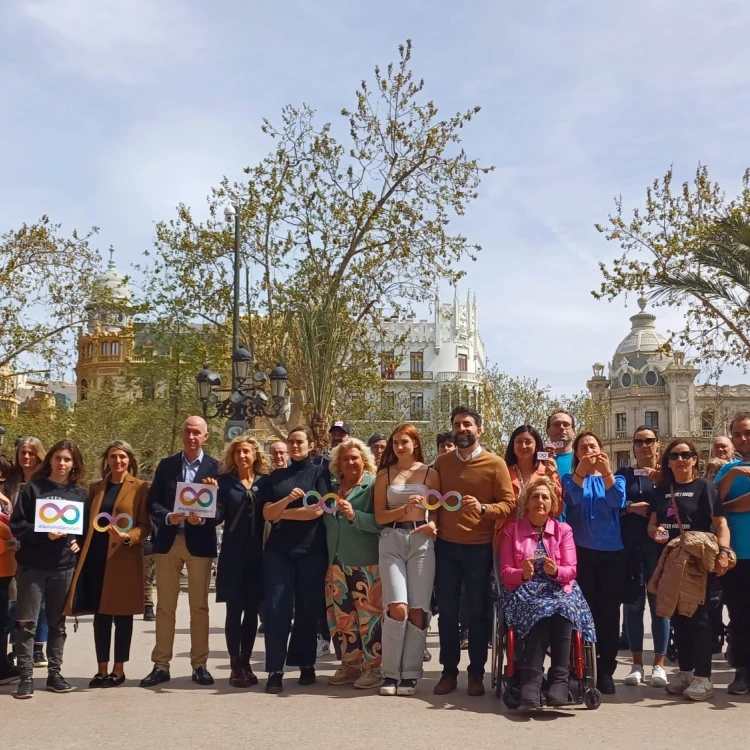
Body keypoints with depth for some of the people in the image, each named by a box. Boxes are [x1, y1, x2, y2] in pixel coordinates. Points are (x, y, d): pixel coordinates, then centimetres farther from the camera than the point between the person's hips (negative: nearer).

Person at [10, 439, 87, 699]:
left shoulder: (80, 493, 8)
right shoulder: (32, 488, 1)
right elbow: (16, 524, -3)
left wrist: (79, 542, -6)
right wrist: (43, 534, -17)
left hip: (64, 567, 2)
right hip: (32, 565, -2)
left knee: (57, 623, 10)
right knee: (26, 623, -2)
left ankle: (54, 673, 18)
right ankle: (26, 676, 5)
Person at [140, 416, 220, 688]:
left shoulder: (215, 467, 2)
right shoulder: (166, 465, 9)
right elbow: (153, 503, 4)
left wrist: (203, 519, -21)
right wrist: (168, 517, -15)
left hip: (200, 541, -2)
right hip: (168, 541, 2)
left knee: (199, 606, 5)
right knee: (165, 606, 6)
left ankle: (199, 665, 12)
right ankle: (161, 665, 12)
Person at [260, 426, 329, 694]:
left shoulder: (320, 472, 4)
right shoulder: (276, 476, 13)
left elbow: (317, 510, -9)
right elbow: (267, 513, 2)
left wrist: (281, 513, -2)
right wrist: (287, 499, -16)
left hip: (311, 550, -2)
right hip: (279, 550, 2)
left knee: (308, 609, 5)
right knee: (277, 608, -5)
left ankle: (306, 664, 17)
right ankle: (275, 670, -4)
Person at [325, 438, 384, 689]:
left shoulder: (373, 486, -5)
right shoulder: (333, 488, 12)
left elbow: (381, 522, -13)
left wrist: (354, 515, -23)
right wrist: (323, 508, 4)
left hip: (365, 562, -6)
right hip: (337, 561, 6)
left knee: (369, 614, -4)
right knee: (341, 615, 10)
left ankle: (373, 667, 4)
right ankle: (350, 665, 20)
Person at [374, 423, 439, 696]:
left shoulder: (430, 473, 7)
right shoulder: (384, 474, 10)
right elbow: (380, 516, 6)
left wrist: (433, 524, -15)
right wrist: (404, 509, -10)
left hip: (421, 541, 0)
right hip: (392, 541, 0)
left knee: (418, 610, -3)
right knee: (397, 607, -12)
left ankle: (410, 674, 7)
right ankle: (390, 673, -1)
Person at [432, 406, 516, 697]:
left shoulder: (495, 464, -3)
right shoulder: (441, 462, 8)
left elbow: (509, 504, -6)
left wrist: (482, 508, -22)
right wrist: (433, 522, -1)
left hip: (479, 548, -3)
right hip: (446, 546, 3)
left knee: (478, 612, 5)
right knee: (447, 611, 6)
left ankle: (476, 674, 15)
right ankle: (449, 672, 15)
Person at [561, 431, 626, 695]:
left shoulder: (615, 478, 10)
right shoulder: (571, 478, 8)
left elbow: (618, 501, -11)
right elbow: (573, 499, -15)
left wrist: (606, 472, -25)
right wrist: (581, 470, -30)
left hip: (612, 552, 1)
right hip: (581, 552, -1)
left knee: (609, 612, 2)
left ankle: (606, 670, 11)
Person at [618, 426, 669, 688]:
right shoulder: (623, 473, 9)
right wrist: (630, 506, -13)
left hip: (659, 545, -1)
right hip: (629, 546, 1)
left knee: (659, 603, 1)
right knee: (633, 603, 3)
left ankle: (659, 663, 9)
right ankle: (637, 663, 11)